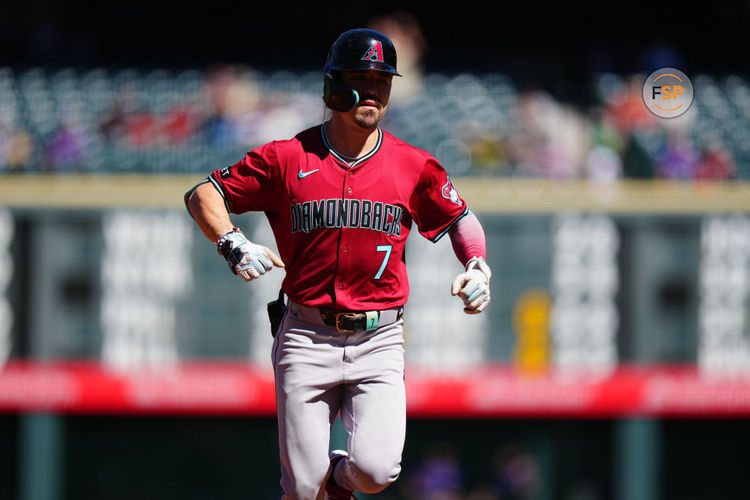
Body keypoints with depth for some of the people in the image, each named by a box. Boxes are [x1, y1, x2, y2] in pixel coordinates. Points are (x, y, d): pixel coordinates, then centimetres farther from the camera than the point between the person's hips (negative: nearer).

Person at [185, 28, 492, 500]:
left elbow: (460, 218, 19)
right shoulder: (287, 158, 1)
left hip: (379, 342, 1)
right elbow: (203, 194, 4)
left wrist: (477, 267, 0)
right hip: (306, 341, -1)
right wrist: (233, 244, -14)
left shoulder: (413, 166, 5)